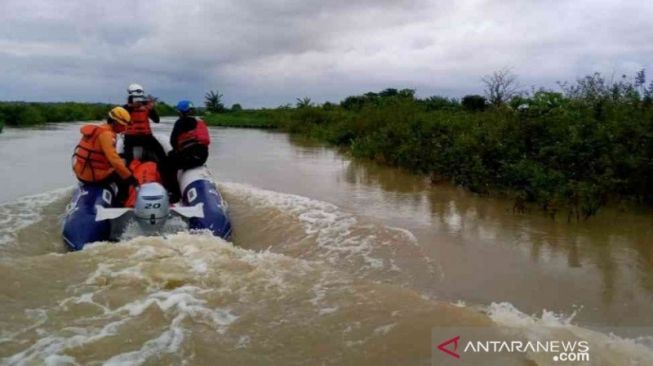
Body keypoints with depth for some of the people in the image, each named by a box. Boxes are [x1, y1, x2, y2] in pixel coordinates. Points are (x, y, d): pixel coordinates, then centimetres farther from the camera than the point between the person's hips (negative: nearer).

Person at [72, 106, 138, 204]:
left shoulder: (98, 129, 12)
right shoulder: (107, 134, -18)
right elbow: (114, 159, -26)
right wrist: (130, 177, -23)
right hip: (93, 175, -10)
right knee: (125, 179, 0)